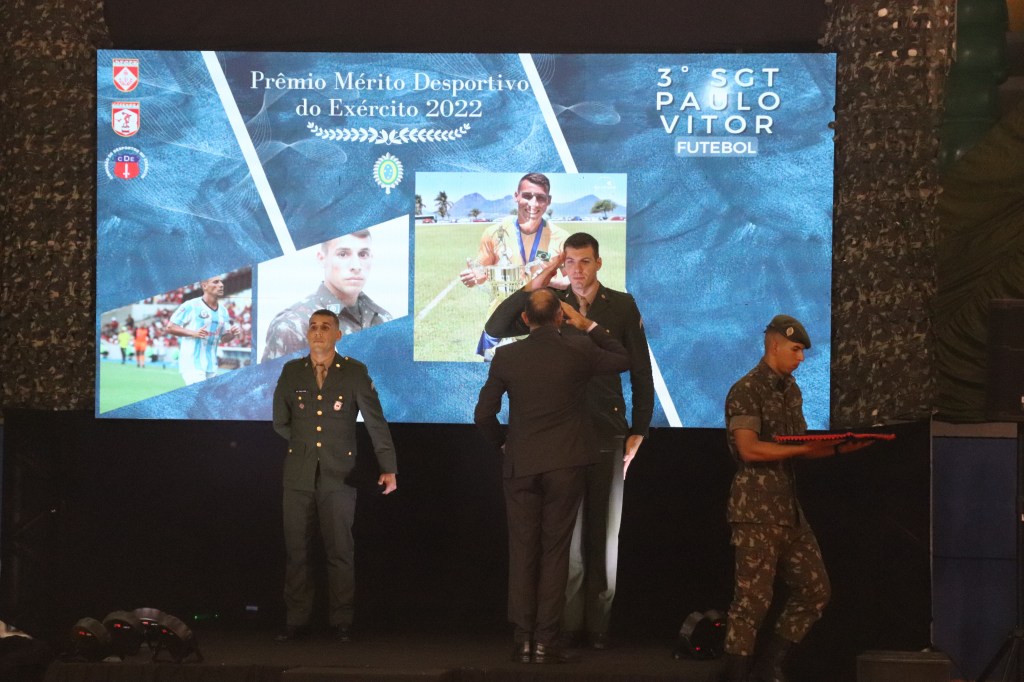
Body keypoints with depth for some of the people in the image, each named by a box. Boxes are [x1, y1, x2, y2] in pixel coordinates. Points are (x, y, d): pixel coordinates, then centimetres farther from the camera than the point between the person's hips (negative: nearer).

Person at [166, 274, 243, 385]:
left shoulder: (223, 311, 11)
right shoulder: (190, 306, -9)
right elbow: (170, 327, -8)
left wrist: (233, 333, -3)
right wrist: (193, 333, -21)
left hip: (211, 367, 7)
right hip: (192, 365, -7)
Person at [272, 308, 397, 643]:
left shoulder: (355, 372, -1)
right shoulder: (292, 371, 6)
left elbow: (376, 421, 0)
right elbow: (280, 421, 17)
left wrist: (388, 468, -2)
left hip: (338, 475, -2)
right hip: (299, 474, 2)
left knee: (340, 551, 1)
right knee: (296, 550, 2)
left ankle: (341, 622, 7)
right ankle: (297, 621, 8)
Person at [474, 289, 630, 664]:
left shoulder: (506, 356, -3)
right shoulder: (578, 350, -6)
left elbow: (483, 414, 0)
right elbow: (623, 359, 13)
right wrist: (588, 326, 16)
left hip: (520, 465, 1)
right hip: (566, 464, -1)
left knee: (522, 552, 7)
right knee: (555, 550, 3)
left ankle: (524, 640, 6)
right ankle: (547, 641, 0)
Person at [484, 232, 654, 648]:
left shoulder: (622, 306, 1)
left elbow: (641, 372, 4)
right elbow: (495, 329, -4)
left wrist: (638, 433, 2)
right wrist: (535, 284, -9)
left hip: (608, 434, 0)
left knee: (603, 533, 3)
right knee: (567, 533, 2)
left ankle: (598, 625, 10)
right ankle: (568, 624, 7)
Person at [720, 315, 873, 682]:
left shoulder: (791, 390, 16)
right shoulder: (746, 391, -10)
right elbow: (749, 448, -20)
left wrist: (837, 448, 0)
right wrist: (804, 450, -23)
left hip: (788, 507, 9)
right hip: (756, 510, -8)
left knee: (814, 589, 10)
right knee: (754, 596, -6)